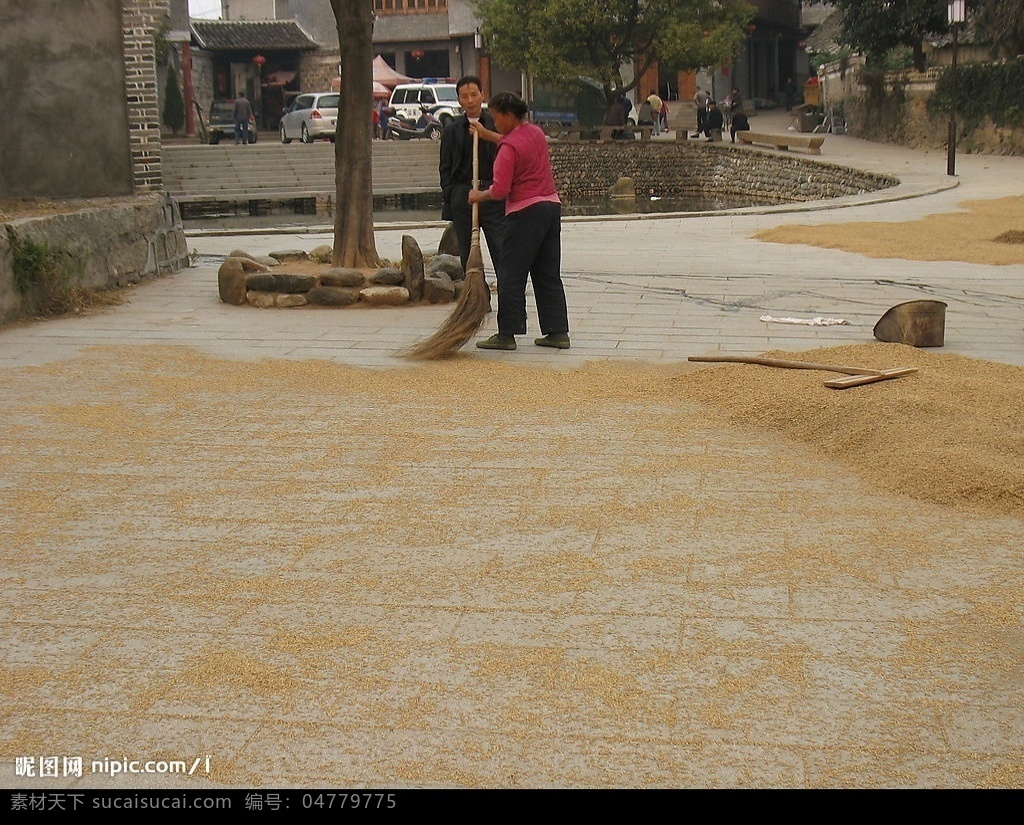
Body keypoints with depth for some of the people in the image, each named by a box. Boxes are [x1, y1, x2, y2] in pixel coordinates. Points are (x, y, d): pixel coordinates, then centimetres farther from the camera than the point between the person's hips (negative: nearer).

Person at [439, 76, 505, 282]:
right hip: (462, 194, 2)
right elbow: (445, 170, 7)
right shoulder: (452, 131, 9)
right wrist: (448, 202, 0)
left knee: (502, 251, -6)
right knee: (467, 255, 6)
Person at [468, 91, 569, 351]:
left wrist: (479, 196, 0)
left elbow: (500, 190, -18)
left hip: (525, 212, -9)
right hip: (551, 205, 9)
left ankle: (506, 334, 0)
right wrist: (485, 134, 39)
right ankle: (558, 332, 13)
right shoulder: (537, 133, 11)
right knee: (549, 274, 12)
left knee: (511, 275, -1)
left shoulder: (509, 147, -15)